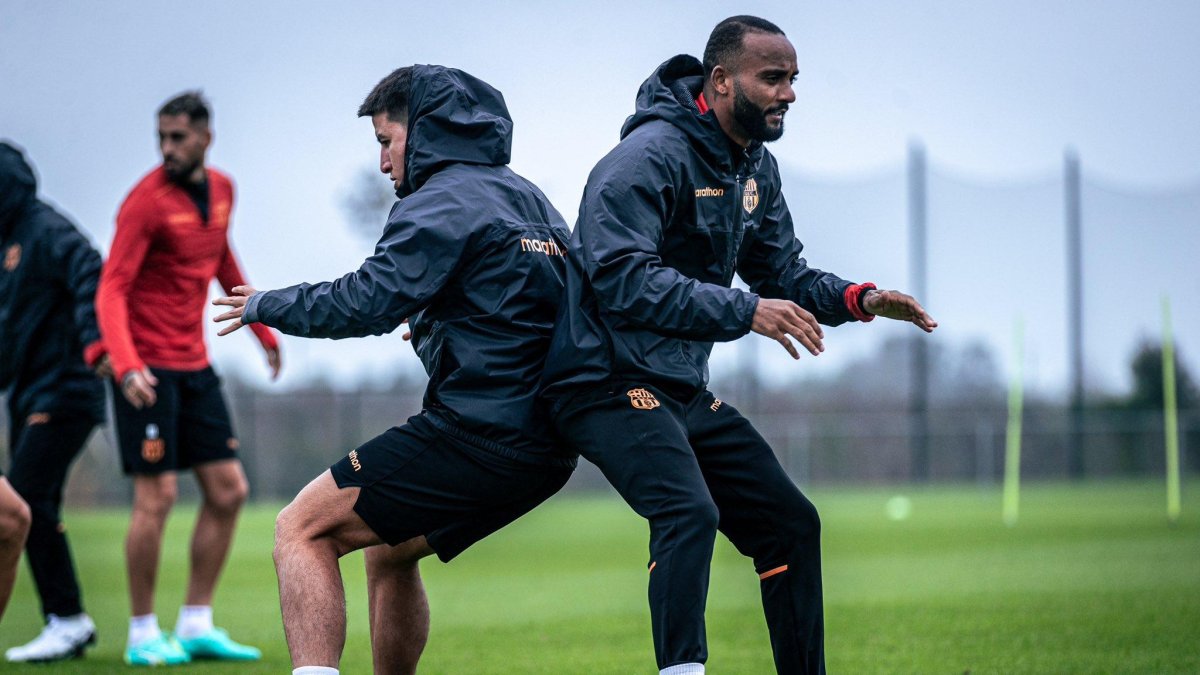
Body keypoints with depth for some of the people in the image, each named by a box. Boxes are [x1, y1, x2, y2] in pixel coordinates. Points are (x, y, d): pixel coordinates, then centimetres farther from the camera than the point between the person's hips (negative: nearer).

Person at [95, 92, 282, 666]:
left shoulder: (221, 190, 7)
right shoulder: (147, 200, -15)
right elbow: (111, 290, -20)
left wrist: (263, 330, 27)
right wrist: (126, 366, -33)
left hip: (194, 365, 7)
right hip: (146, 369, -7)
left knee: (228, 490, 5)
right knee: (157, 496, -9)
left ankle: (196, 627, 12)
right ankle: (143, 636, 2)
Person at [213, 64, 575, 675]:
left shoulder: (442, 202, -8)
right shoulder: (530, 202, 20)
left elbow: (364, 303, -15)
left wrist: (266, 305, -1)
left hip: (477, 436, -9)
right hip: (545, 447, 9)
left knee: (302, 530, -6)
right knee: (388, 551, 26)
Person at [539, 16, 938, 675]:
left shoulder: (756, 169, 12)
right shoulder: (650, 156, -17)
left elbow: (785, 274, 19)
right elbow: (623, 280, -26)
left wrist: (858, 298, -2)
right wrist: (745, 312, -30)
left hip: (685, 391, 9)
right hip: (610, 383, -9)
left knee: (790, 522, 10)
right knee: (690, 514, -30)